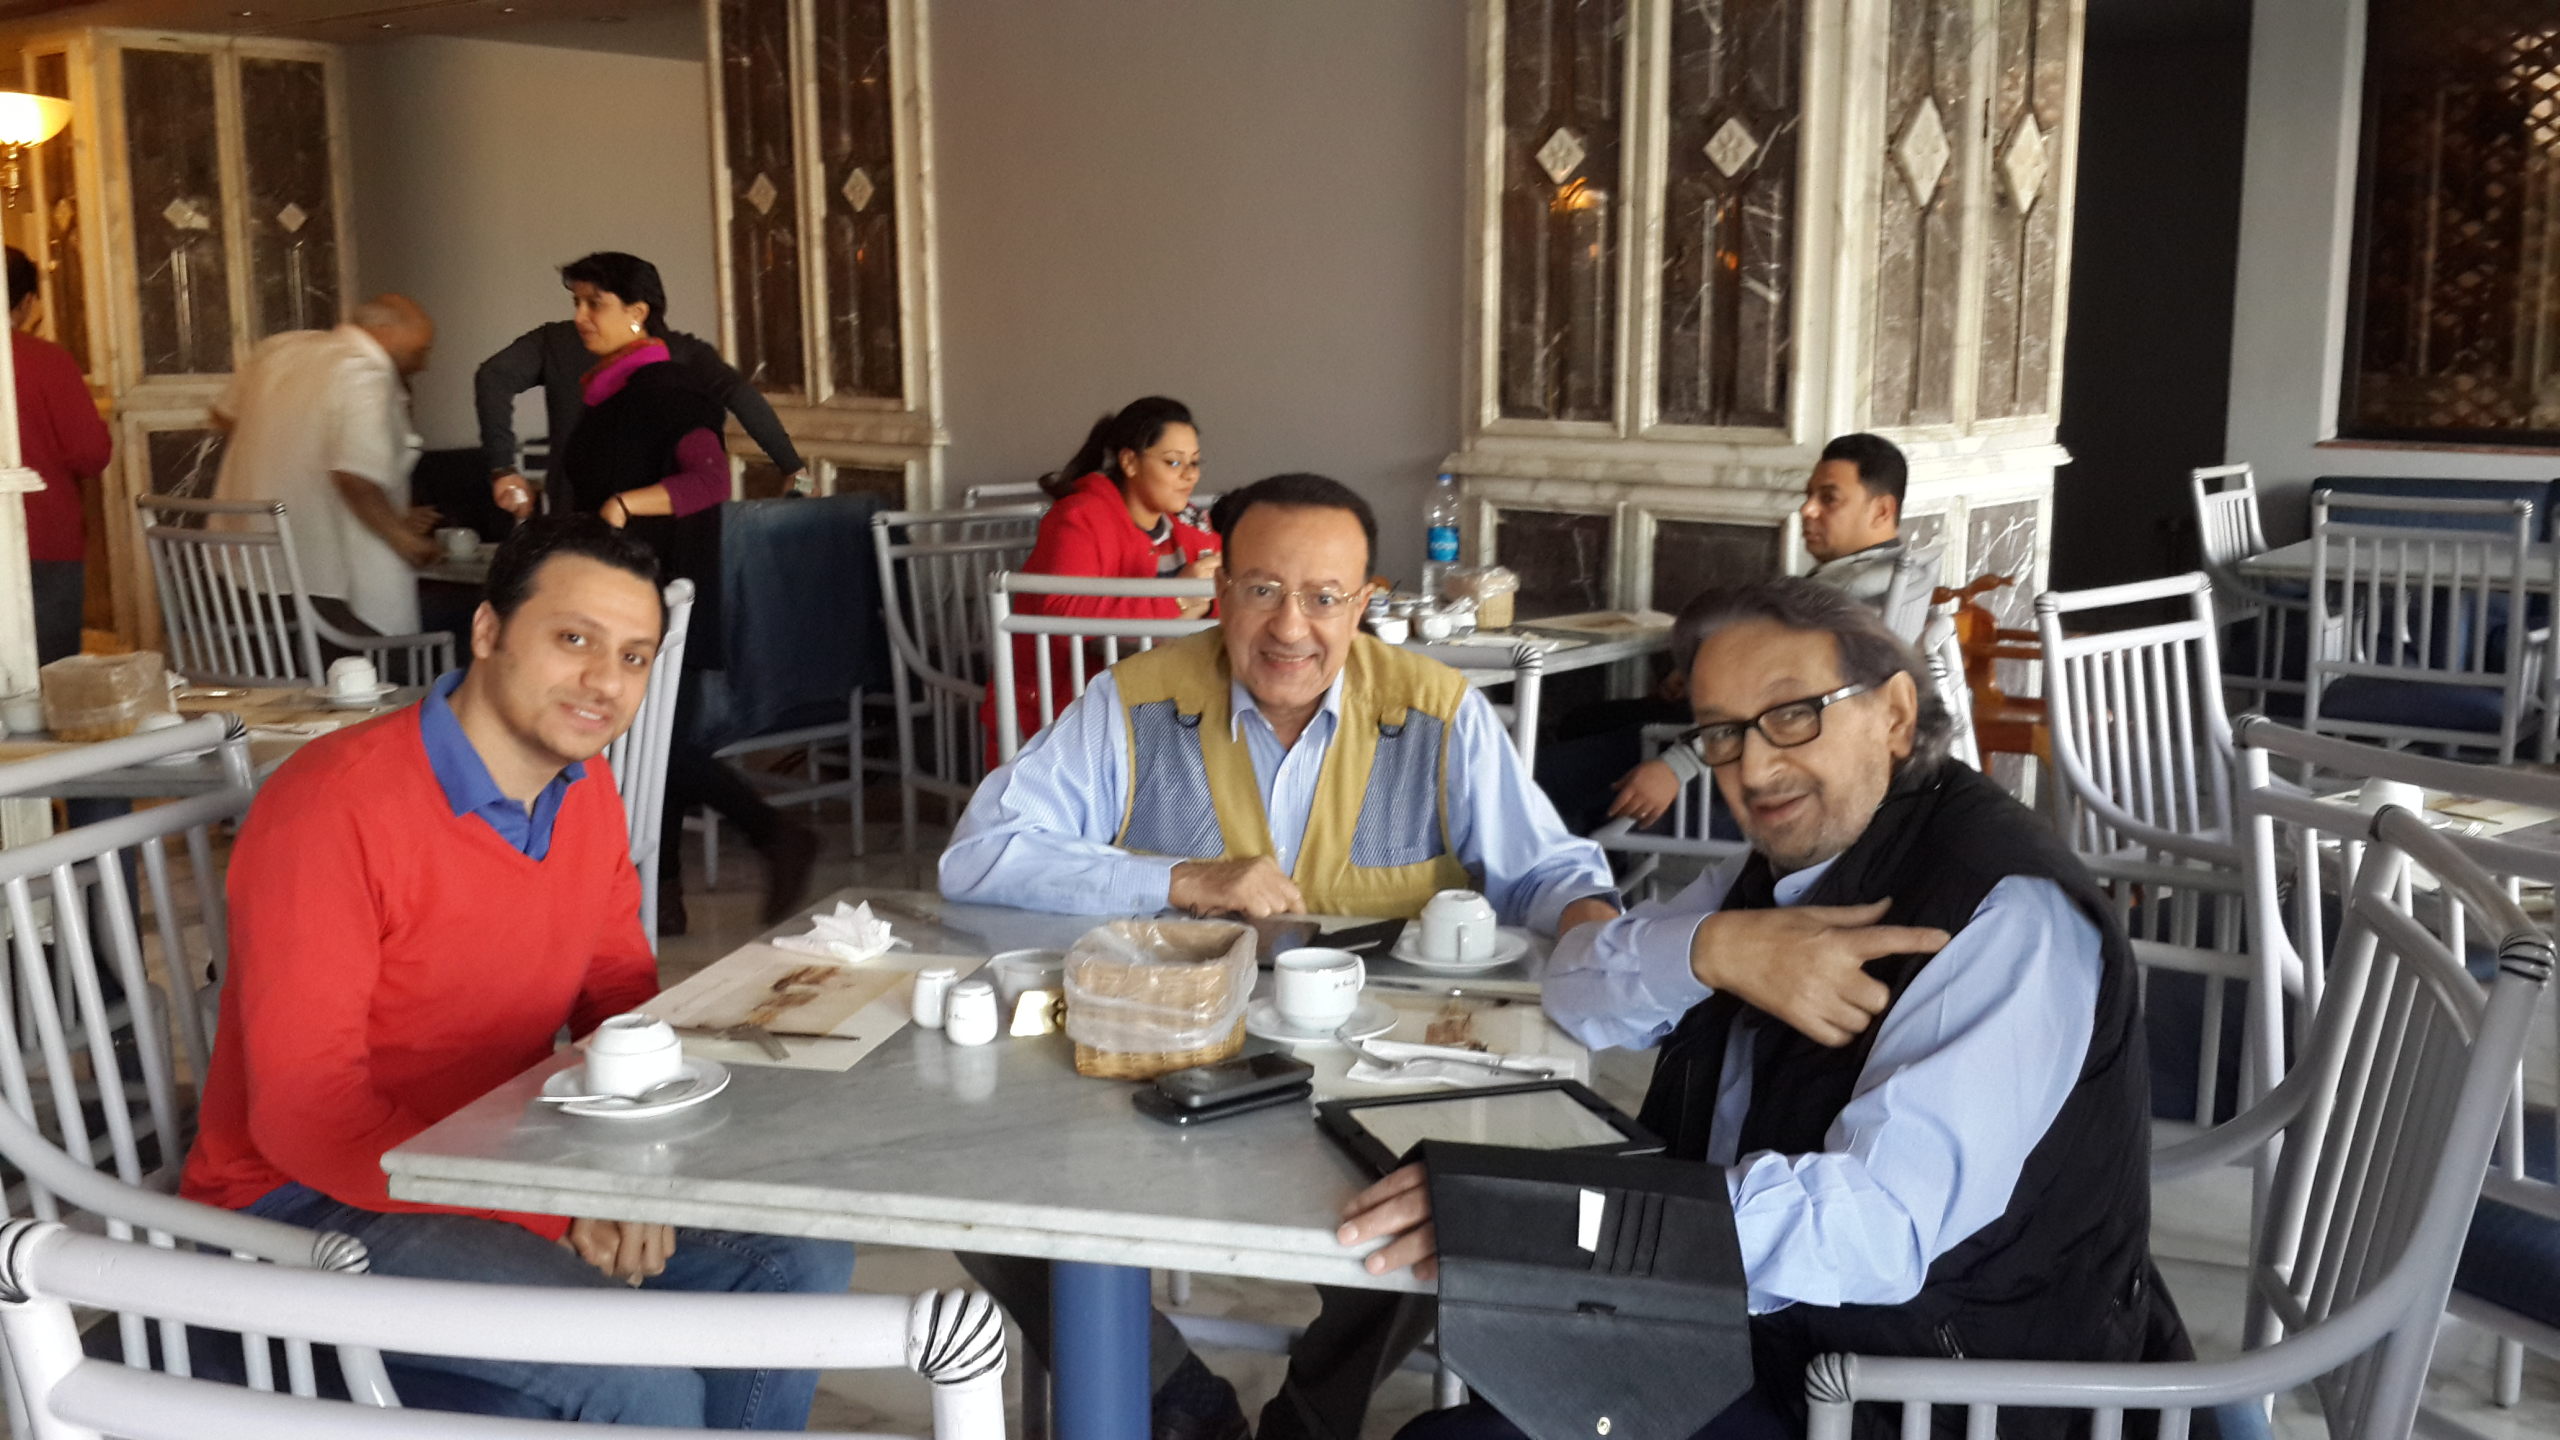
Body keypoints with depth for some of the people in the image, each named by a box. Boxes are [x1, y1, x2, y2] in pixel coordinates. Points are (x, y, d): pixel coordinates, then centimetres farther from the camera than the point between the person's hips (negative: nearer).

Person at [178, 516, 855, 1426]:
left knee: (802, 1257, 1)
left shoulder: (586, 794, 1)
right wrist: (548, 1214, -26)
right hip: (314, 1202, -7)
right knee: (640, 1377, -26)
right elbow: (304, 1112, -25)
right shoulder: (334, 806, -23)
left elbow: (622, 995, 10)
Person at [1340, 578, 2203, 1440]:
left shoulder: (2002, 913, -21)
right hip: (1759, 1329, 8)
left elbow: (1874, 1223, -31)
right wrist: (1711, 947, -16)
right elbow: (1576, 979, 5)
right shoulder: (1789, 862, 5)